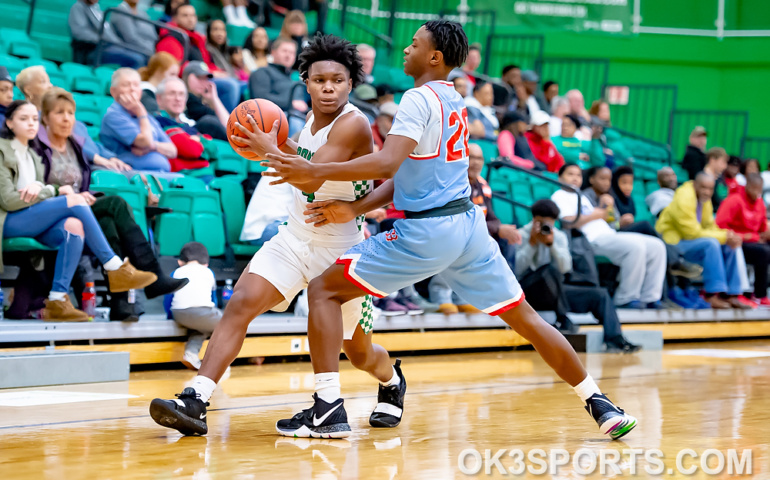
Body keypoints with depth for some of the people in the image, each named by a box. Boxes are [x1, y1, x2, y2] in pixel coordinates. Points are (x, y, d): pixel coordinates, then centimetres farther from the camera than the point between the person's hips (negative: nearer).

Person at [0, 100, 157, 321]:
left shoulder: (32, 155, 24)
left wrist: (39, 189, -7)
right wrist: (54, 191, -10)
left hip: (32, 223, 7)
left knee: (74, 226, -28)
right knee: (76, 202, -24)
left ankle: (57, 301, -36)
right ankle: (116, 269, -22)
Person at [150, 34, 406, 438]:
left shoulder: (352, 125, -21)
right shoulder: (313, 119, 3)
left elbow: (311, 181, -30)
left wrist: (269, 149, -21)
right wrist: (280, 143, 7)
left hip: (343, 246, -6)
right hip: (295, 236, 6)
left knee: (359, 352, 11)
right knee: (241, 303, -18)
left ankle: (392, 384, 48)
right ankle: (195, 402, -24)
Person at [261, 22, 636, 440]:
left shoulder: (419, 99, -10)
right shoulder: (454, 101, 17)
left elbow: (387, 164, -25)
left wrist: (315, 171, -24)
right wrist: (356, 208, 8)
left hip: (426, 231, -8)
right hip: (467, 222, 8)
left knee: (324, 290, -2)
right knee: (524, 316, 15)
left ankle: (329, 408, -10)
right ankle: (599, 405, 16)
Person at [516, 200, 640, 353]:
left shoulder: (559, 236, 9)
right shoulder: (522, 235, -4)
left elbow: (565, 268, -7)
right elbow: (517, 270, -19)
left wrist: (552, 244, -19)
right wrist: (532, 243, -21)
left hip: (555, 291, 6)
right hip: (528, 292, -6)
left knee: (600, 294, -8)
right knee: (550, 269, -37)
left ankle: (615, 340, -23)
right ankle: (562, 320, -25)